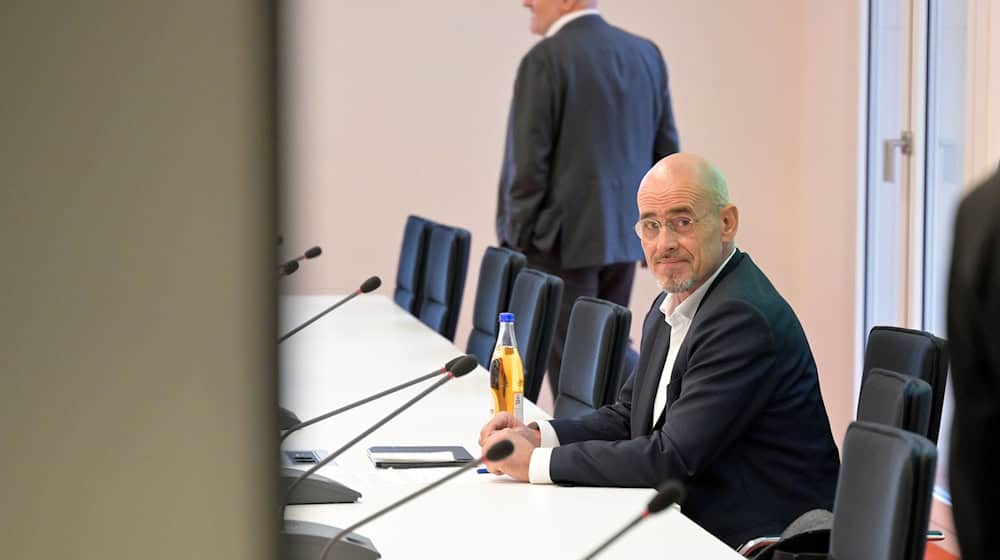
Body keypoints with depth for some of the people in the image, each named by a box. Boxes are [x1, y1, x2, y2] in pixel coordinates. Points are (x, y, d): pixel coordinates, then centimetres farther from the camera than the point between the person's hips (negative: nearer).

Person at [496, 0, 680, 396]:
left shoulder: (545, 59, -12)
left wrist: (515, 238, -5)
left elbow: (527, 161, -13)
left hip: (563, 236, -7)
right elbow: (666, 151, 11)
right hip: (623, 236, 7)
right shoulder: (647, 54, 9)